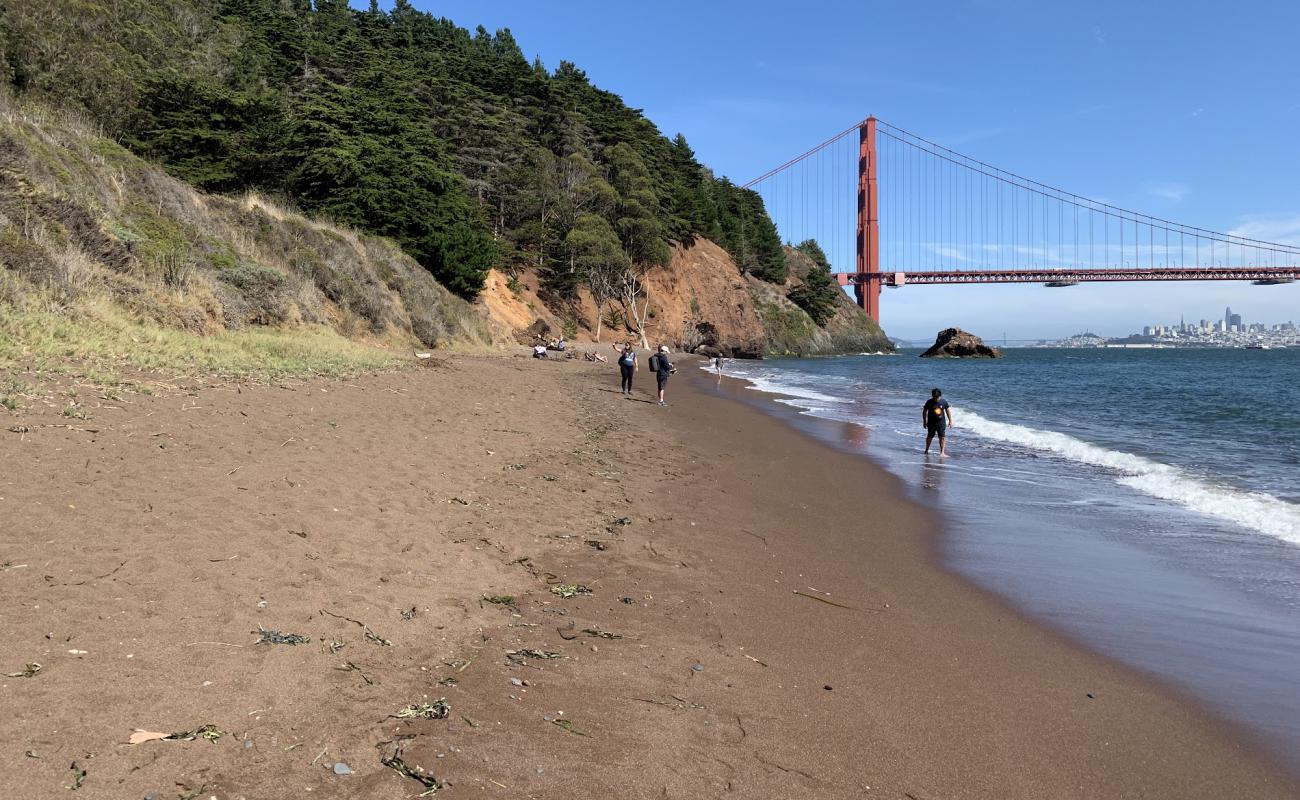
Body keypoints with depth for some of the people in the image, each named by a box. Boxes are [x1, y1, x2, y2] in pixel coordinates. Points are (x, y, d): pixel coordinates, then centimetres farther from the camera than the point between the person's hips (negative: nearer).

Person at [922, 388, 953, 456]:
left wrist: (950, 420, 7)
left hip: (941, 422, 1)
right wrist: (924, 421, -4)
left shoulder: (944, 402, -3)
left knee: (942, 437, -3)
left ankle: (942, 452, 2)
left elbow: (948, 411, 7)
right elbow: (924, 412, -3)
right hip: (931, 423, -1)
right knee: (930, 437, 12)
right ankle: (926, 450, 29)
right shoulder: (929, 402, -9)